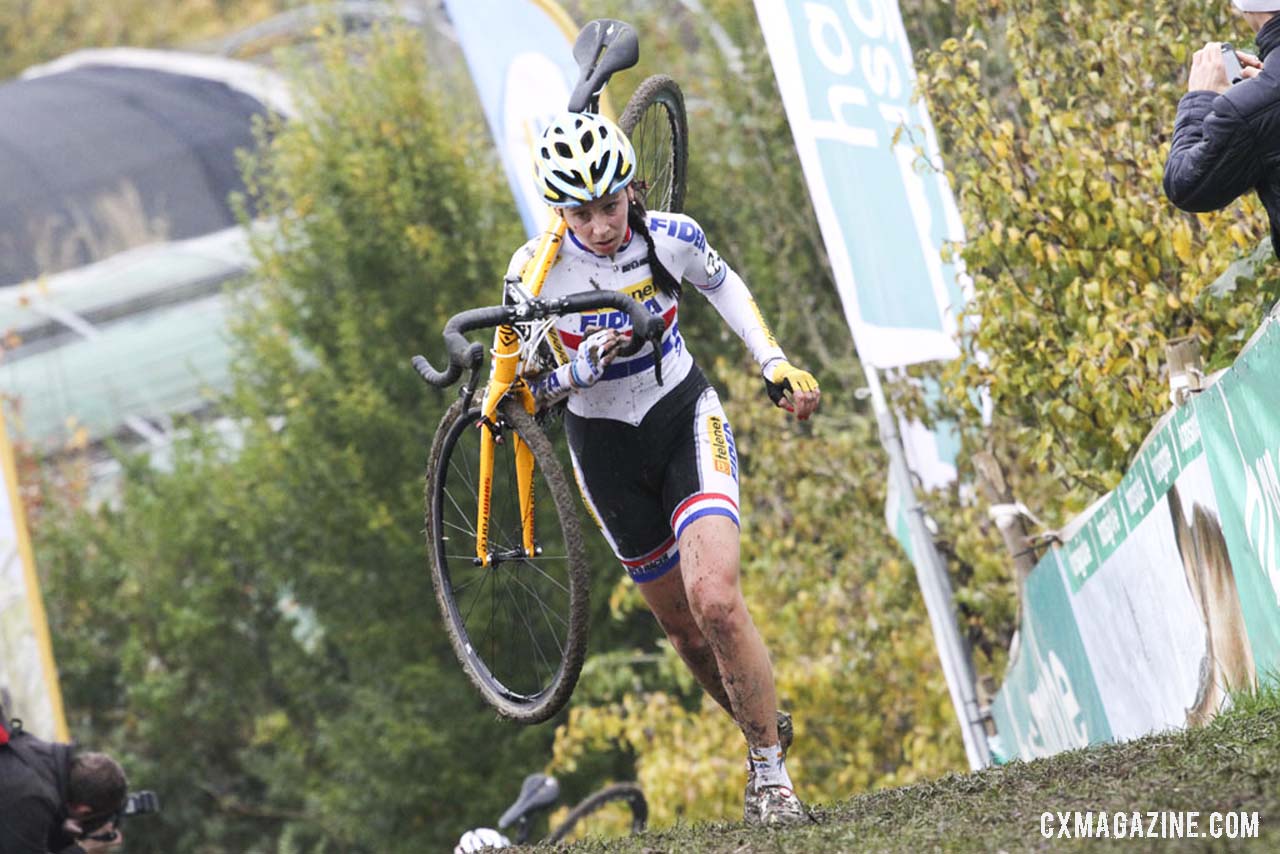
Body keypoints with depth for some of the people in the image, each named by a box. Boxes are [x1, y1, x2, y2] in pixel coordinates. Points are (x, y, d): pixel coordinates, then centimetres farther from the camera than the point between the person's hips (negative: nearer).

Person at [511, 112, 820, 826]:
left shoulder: (672, 238, -16)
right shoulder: (536, 271, -19)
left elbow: (723, 285, 8)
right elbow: (520, 387, -11)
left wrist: (777, 364, -1)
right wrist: (580, 371, -30)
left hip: (687, 420, -1)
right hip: (605, 447, 1)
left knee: (716, 599, -21)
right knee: (682, 626, 9)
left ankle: (770, 773, -9)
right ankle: (768, 727, 35)